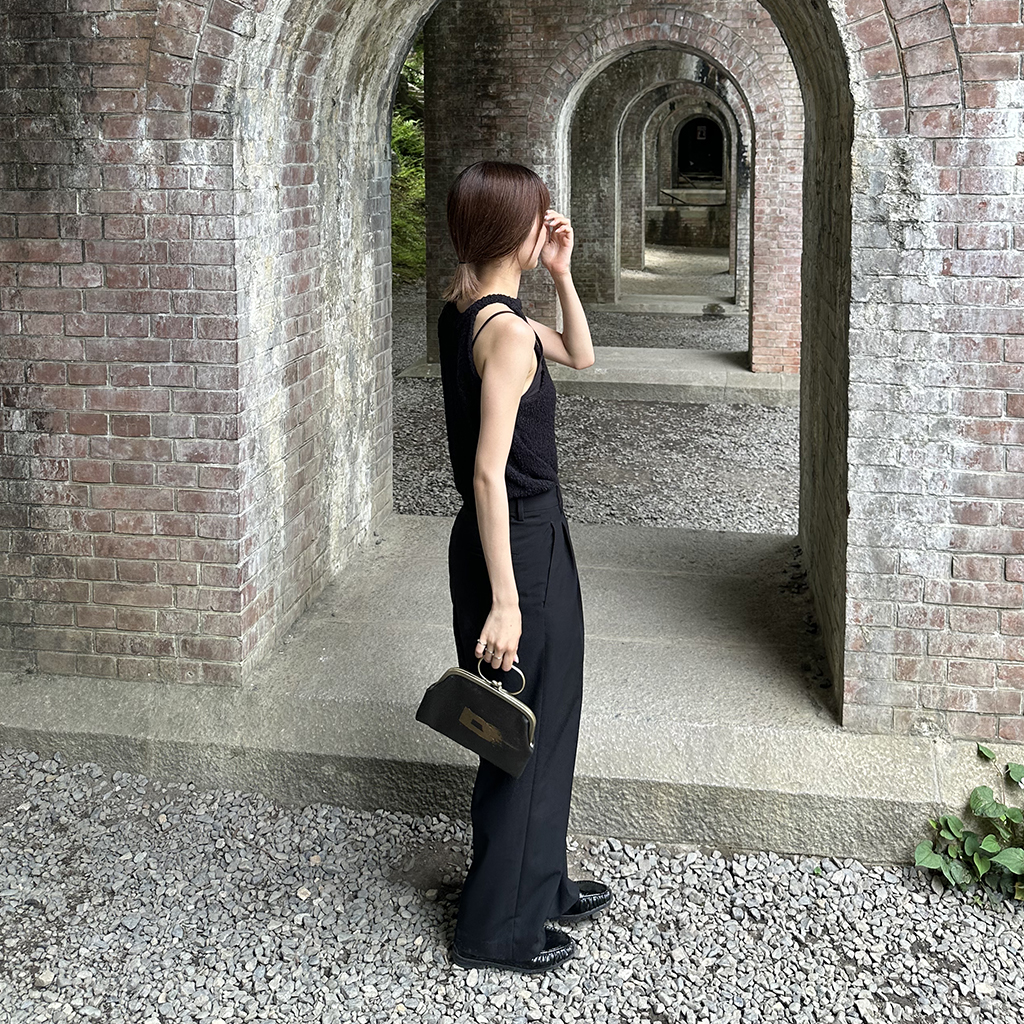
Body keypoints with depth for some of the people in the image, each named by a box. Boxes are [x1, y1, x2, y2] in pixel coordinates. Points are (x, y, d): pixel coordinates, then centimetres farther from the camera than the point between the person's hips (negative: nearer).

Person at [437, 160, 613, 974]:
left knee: (545, 718, 22)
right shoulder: (508, 331, -22)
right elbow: (488, 472, -26)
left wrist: (561, 273, 6)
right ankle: (499, 929, 18)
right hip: (521, 546, -10)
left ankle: (540, 882, 38)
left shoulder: (467, 310, 7)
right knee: (527, 730, 4)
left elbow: (581, 357, 20)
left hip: (522, 534, 10)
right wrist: (505, 601, -26)